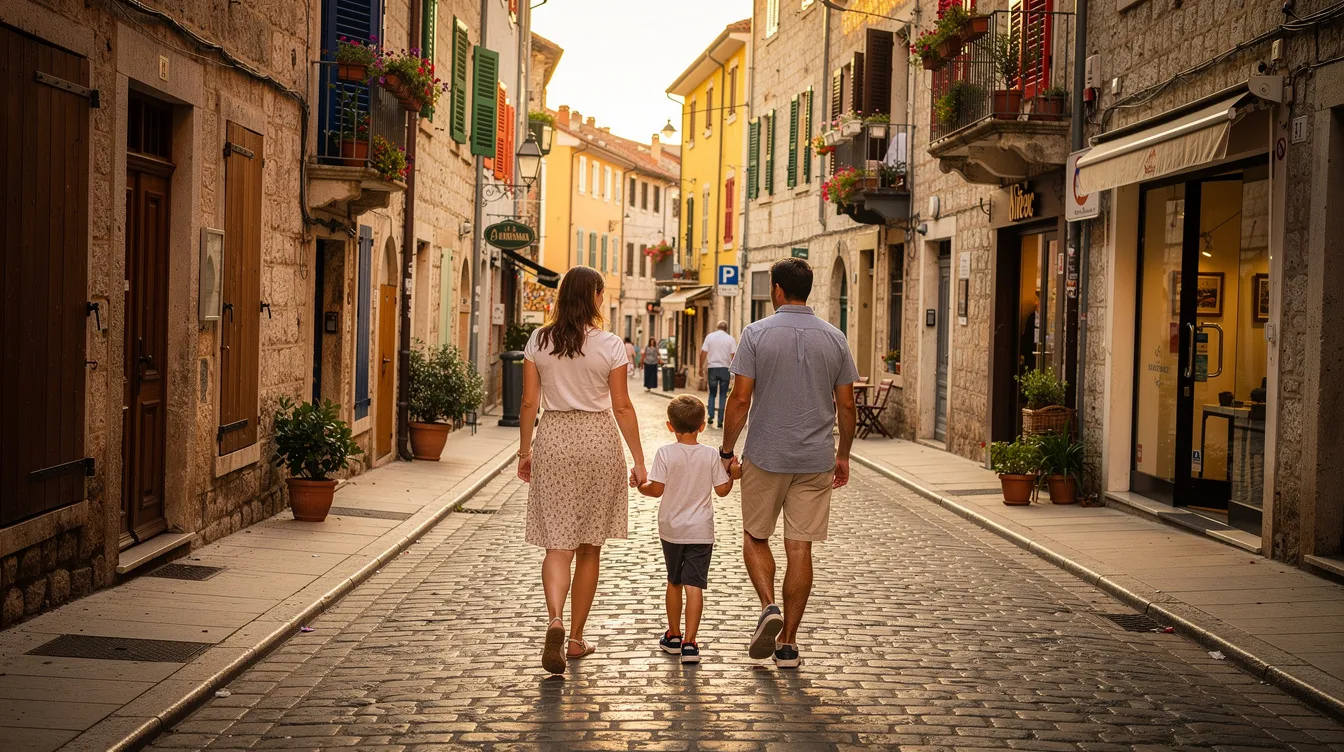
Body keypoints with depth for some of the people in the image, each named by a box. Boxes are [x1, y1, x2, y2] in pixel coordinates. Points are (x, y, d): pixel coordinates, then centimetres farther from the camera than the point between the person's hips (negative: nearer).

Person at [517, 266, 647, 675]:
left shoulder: (539, 341, 0)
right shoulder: (610, 345, -6)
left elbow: (529, 402, 2)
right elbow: (622, 406, -4)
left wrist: (525, 450, 12)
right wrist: (638, 459, 2)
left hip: (553, 439, 1)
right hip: (599, 441, -1)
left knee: (558, 543, 2)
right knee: (589, 548, 11)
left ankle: (555, 621, -24)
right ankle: (576, 638, 19)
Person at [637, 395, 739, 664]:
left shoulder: (665, 453, -9)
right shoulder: (711, 455, -4)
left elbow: (656, 489, -10)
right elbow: (722, 490, 0)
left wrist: (639, 485, 8)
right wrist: (733, 474, 16)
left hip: (671, 529, 1)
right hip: (701, 531, 0)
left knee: (674, 582, 18)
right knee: (694, 585, -4)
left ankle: (673, 635, 29)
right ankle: (689, 642, -11)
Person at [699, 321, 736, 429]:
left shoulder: (710, 337, 2)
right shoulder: (730, 339, 0)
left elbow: (703, 353, -2)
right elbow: (734, 356, -4)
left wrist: (701, 368, 4)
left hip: (712, 368, 1)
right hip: (725, 368, -1)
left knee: (712, 394, 16)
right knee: (723, 395, 5)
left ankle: (711, 416, 6)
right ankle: (720, 421, 2)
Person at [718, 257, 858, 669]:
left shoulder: (757, 333, -7)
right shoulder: (834, 338, 3)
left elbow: (741, 399, -9)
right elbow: (846, 406, 6)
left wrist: (726, 451, 1)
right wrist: (843, 454, 18)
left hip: (765, 456, -2)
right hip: (816, 458, 2)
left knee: (755, 536, 16)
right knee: (799, 547, 6)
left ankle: (769, 606, -7)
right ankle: (788, 642, 8)